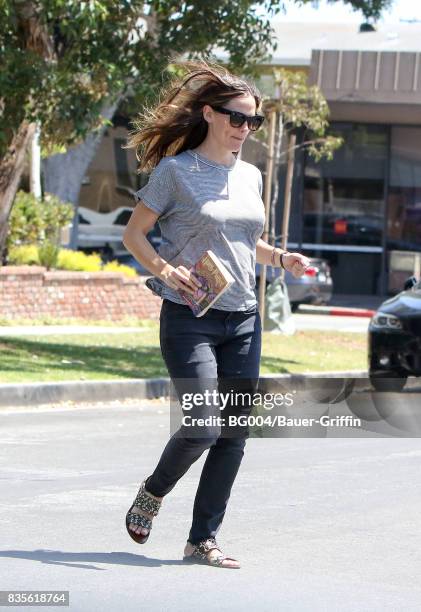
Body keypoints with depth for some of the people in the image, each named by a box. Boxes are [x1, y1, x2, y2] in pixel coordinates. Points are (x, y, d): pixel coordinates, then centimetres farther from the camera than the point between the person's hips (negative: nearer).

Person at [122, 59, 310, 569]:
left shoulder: (250, 176, 14)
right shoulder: (175, 171, -5)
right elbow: (133, 234, -2)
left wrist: (280, 258, 7)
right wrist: (163, 268, -19)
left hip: (243, 318, 6)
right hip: (190, 318, -6)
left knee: (234, 435, 2)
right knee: (202, 428, -14)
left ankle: (203, 540, 10)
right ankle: (153, 493, 16)